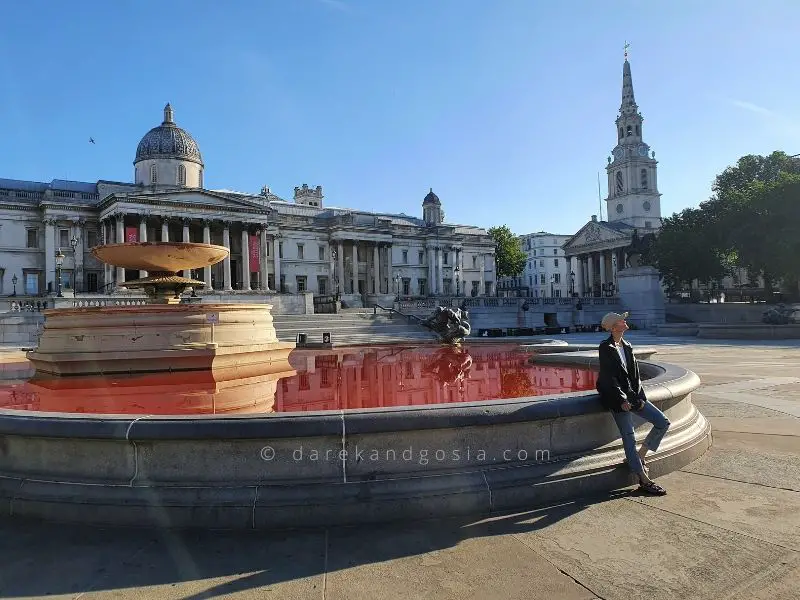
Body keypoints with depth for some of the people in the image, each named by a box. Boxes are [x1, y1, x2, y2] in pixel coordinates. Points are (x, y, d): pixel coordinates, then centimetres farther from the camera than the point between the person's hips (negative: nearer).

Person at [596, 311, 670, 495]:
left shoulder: (627, 347, 11)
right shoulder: (605, 348, -11)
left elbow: (635, 374, 10)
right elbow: (609, 378, -15)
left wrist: (640, 397, 0)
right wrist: (622, 400, -18)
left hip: (633, 395, 8)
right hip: (618, 398, -7)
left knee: (663, 422, 2)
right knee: (629, 438, -4)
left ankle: (640, 457, 15)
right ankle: (644, 481, 4)